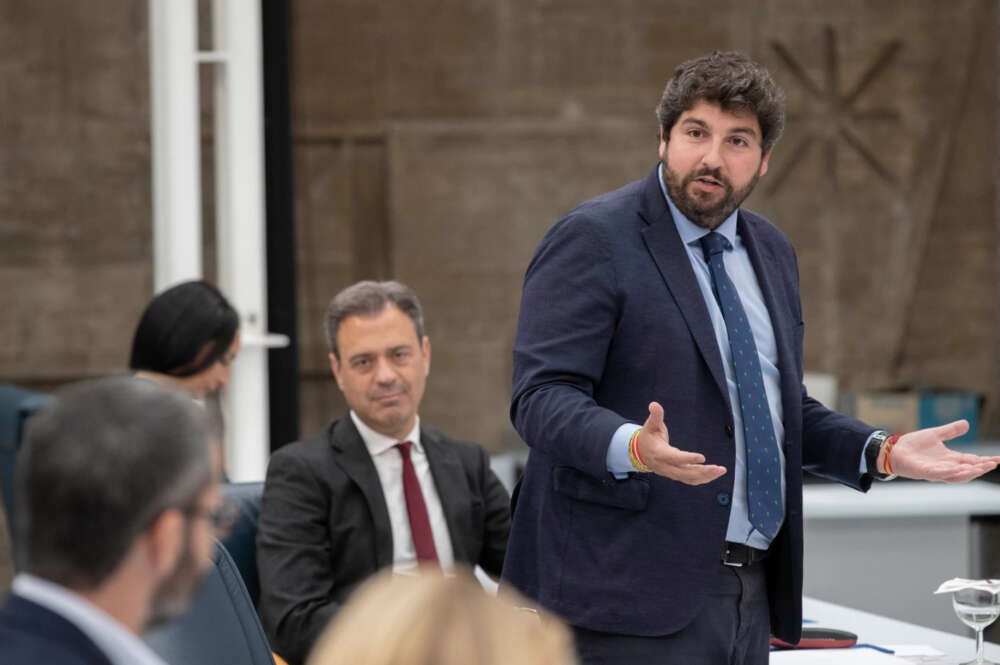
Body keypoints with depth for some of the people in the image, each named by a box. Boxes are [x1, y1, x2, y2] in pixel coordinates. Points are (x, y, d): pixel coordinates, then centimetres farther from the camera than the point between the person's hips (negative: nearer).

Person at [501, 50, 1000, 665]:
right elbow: (542, 395, -15)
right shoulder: (592, 240, -6)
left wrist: (883, 452, 10)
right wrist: (633, 448, -33)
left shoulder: (771, 252, 17)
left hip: (750, 591, 7)